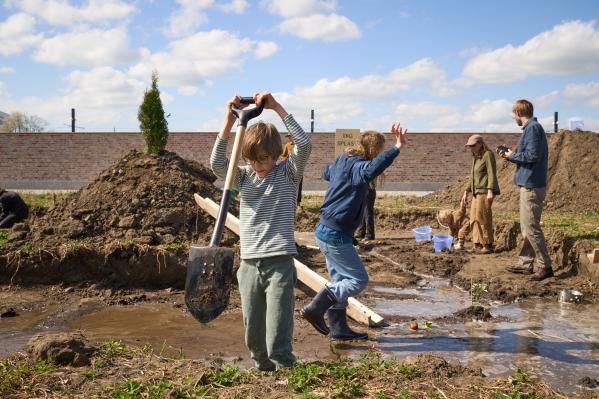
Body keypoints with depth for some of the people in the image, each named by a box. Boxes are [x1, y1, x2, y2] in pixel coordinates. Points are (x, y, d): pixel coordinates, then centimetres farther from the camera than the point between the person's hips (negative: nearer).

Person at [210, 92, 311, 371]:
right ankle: (264, 372, 32)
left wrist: (276, 107, -15)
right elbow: (217, 163, -7)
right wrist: (230, 119, -11)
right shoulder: (244, 177, 10)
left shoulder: (288, 173, 2)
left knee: (278, 339, -9)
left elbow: (304, 144, -15)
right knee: (253, 335, 12)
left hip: (279, 263, -4)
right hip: (249, 264, 4)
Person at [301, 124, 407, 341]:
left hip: (325, 231, 10)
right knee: (358, 280, -1)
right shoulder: (357, 166, -17)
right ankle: (315, 308, -4)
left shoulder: (342, 161, 11)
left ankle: (338, 328, 25)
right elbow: (372, 168, -43)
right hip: (336, 235, -10)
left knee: (340, 280, 17)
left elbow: (326, 172, 34)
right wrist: (397, 147, -48)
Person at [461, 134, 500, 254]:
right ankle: (478, 245, 12)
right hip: (477, 192, 9)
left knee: (482, 218, -8)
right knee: (474, 218, 8)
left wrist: (490, 191, -23)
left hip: (485, 191, -9)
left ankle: (488, 246, -3)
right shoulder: (475, 158, 19)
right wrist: (466, 193, 20)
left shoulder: (488, 155, -7)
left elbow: (492, 174, -15)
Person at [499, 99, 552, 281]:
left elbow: (533, 155, -23)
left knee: (531, 228, -7)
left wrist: (512, 155, -9)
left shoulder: (532, 128, -13)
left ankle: (545, 266, -3)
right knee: (527, 227, 14)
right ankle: (525, 264, 21)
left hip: (532, 186, -10)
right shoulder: (532, 128, 17)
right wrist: (509, 155, 15)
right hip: (529, 185, 10)